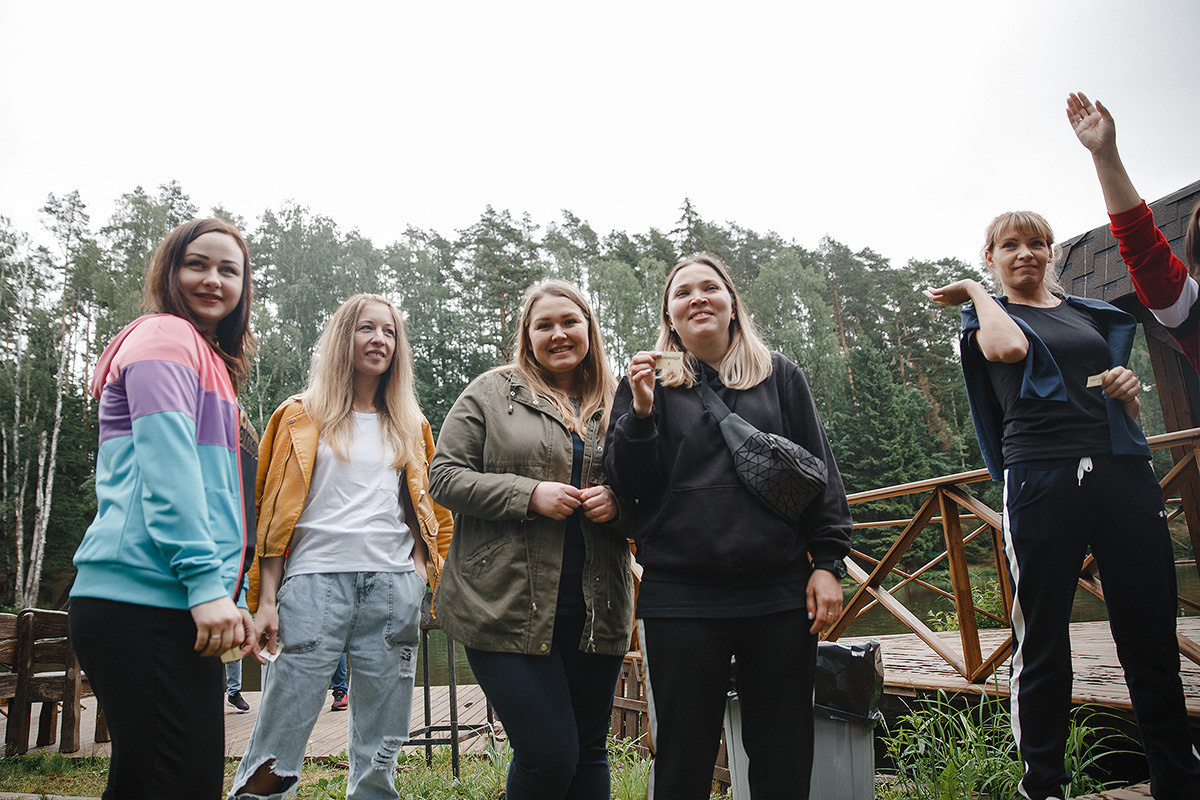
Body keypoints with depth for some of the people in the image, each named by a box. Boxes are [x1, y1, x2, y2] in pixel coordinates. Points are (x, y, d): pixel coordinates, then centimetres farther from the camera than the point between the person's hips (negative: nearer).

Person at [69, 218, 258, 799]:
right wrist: (208, 582, -20)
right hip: (145, 598, -9)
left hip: (179, 608, 9)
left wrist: (229, 597, 18)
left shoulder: (209, 359, 25)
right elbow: (166, 467, -15)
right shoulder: (165, 335, -2)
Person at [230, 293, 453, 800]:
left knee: (380, 756, 8)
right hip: (315, 582, -3)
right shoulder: (303, 417, 9)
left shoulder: (410, 426, 17)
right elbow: (275, 513, 4)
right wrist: (266, 600, -3)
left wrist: (419, 576, 5)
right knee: (277, 747, -4)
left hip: (392, 587, 3)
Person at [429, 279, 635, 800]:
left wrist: (617, 502, -5)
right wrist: (529, 494, -14)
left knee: (589, 752, 13)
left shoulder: (617, 405, 13)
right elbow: (445, 477, -2)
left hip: (595, 612, 4)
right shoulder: (491, 393, 4)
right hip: (506, 606, -4)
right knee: (547, 756, -6)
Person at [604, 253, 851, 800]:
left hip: (780, 595, 1)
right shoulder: (646, 381, 8)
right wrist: (641, 412, -13)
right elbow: (627, 488, 2)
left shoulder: (780, 376, 11)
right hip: (679, 600, -1)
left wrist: (827, 563, 3)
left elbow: (822, 473, 11)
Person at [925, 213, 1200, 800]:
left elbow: (1127, 409, 25)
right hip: (1042, 480, -4)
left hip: (1122, 470, 4)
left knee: (1152, 637, 6)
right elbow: (1009, 347, -16)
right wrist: (976, 291, 1)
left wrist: (1130, 389, 2)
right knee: (1042, 643, 0)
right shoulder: (986, 317, 10)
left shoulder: (1091, 313, 22)